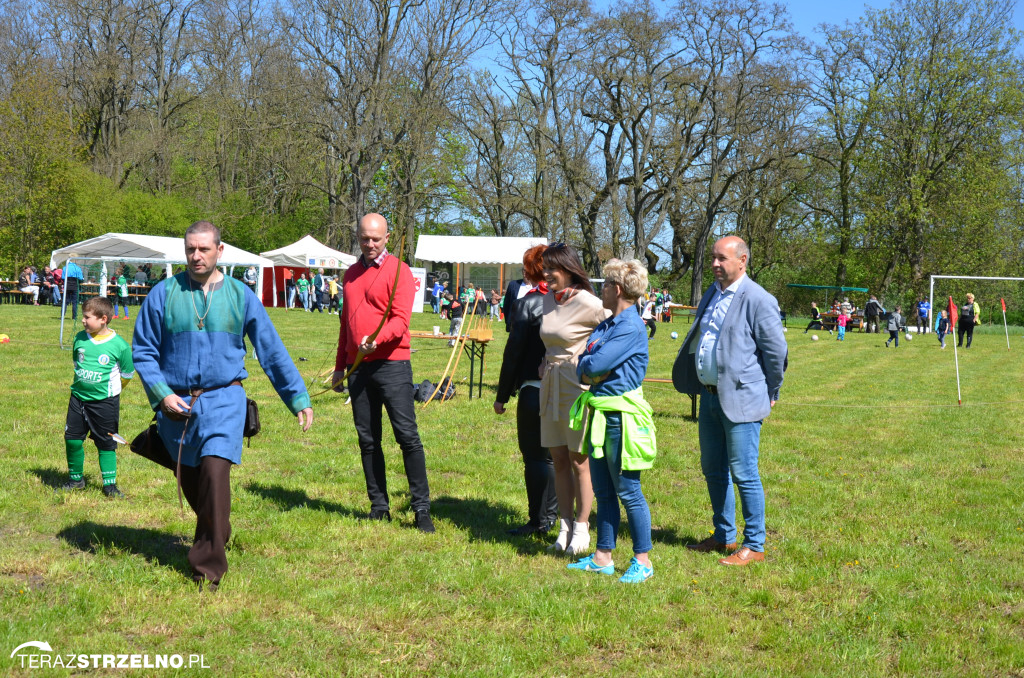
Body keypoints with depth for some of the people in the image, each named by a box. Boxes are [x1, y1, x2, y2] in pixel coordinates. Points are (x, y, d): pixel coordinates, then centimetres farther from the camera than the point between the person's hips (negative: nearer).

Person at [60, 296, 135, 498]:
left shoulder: (119, 345, -11)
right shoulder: (80, 339, 1)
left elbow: (127, 374, 1)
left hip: (104, 401, -4)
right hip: (78, 397, 4)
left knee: (106, 442, 4)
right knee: (72, 439, 4)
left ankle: (109, 483, 14)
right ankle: (75, 479, 22)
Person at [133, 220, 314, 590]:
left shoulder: (240, 295, 3)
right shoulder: (164, 294, 1)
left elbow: (272, 351, 9)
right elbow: (143, 351, 6)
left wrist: (298, 397, 10)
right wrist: (162, 394, -8)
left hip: (223, 399, -2)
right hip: (176, 403, 2)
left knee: (215, 469, -20)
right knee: (190, 481, 13)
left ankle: (209, 566, -15)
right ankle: (216, 535, 40)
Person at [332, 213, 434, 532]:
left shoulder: (399, 270, -2)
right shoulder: (351, 273, 17)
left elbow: (401, 319, -12)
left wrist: (376, 339, -29)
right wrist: (340, 365, 21)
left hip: (392, 364, -6)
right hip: (358, 367, 6)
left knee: (407, 435, -8)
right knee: (367, 440, 7)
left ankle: (421, 508, -3)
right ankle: (379, 507, 15)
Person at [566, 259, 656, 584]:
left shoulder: (632, 327, -16)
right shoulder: (606, 324, 12)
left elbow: (596, 364, -22)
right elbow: (583, 365, 9)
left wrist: (587, 367, -2)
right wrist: (590, 372, -11)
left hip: (622, 416, -9)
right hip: (599, 413, 9)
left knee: (628, 491, -2)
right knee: (603, 491, 13)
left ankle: (642, 561, 8)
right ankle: (603, 557, 21)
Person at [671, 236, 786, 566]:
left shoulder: (757, 299, -14)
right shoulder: (711, 294, 12)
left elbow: (776, 350, -11)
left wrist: (771, 394, -3)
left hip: (740, 400, -9)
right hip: (710, 396, 9)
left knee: (744, 474, -3)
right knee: (713, 470, 16)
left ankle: (754, 545, 7)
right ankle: (724, 536, 30)